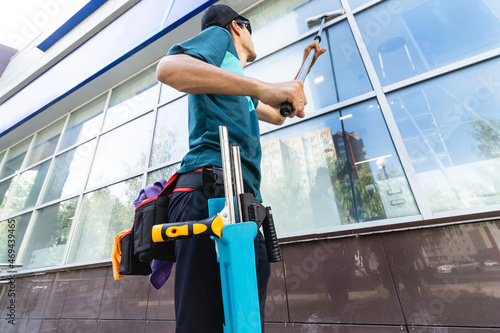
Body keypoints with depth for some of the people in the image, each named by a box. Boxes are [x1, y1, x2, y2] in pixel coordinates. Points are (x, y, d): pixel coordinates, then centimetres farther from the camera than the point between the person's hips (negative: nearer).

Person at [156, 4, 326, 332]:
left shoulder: (239, 84, 38)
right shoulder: (220, 36, 15)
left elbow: (278, 114, 48)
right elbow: (168, 68, -7)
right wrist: (263, 88, -15)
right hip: (213, 190, -9)